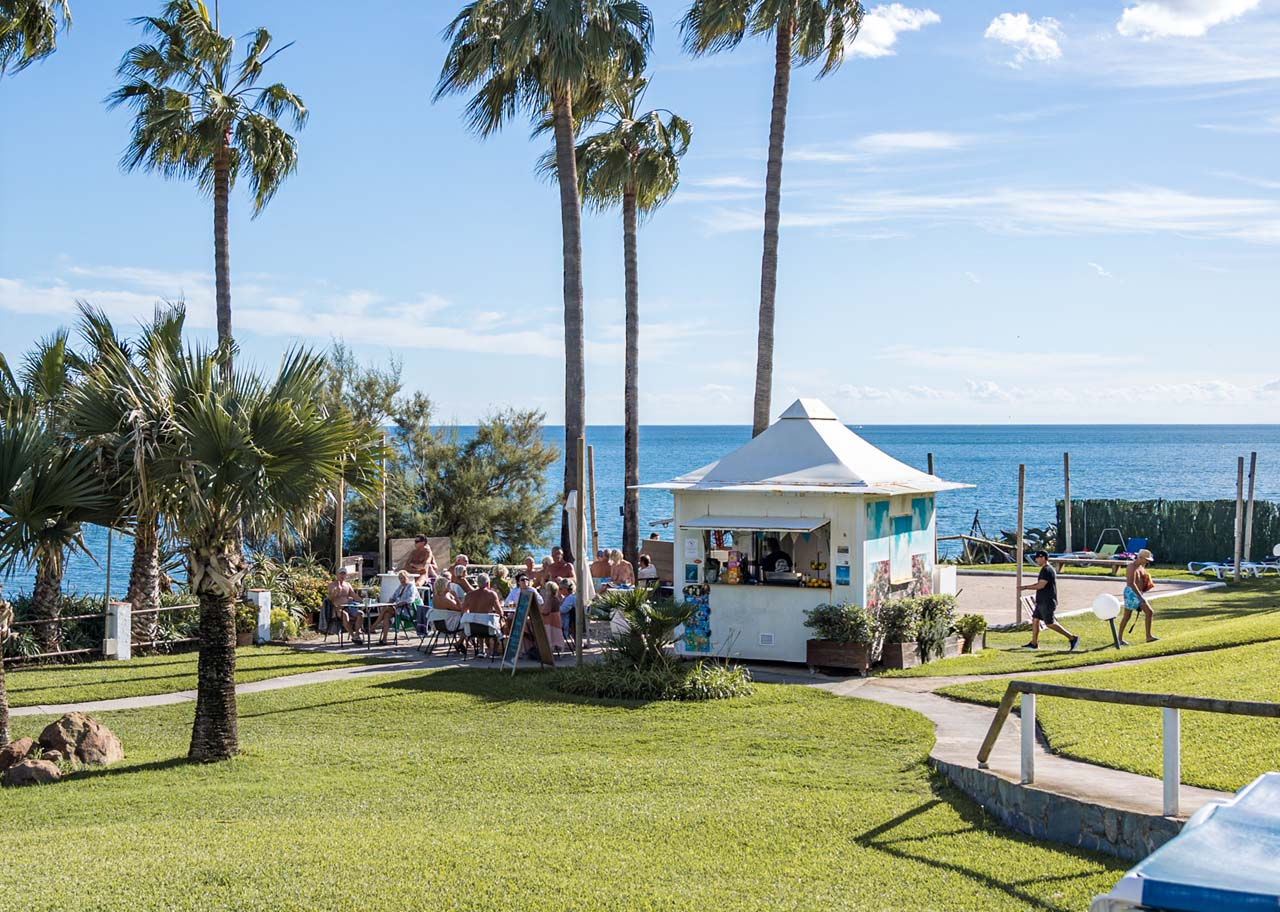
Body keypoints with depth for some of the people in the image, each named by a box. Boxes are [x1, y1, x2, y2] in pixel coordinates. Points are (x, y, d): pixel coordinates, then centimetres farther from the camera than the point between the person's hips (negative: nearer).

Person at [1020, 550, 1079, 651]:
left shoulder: (1047, 570, -17)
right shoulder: (1045, 570, 15)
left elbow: (1041, 585, -24)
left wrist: (1025, 587, -18)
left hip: (1047, 603, -10)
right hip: (1042, 602, 10)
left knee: (1050, 624, -8)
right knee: (1035, 620, 11)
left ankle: (1072, 638, -6)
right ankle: (1034, 643, 14)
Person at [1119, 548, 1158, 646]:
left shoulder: (1141, 565, 9)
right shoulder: (1132, 567, -20)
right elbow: (1131, 584, -28)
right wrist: (1140, 597, -30)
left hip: (1139, 593, 9)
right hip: (1131, 593, -9)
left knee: (1149, 612, 2)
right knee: (1127, 616, -2)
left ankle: (1149, 637, 7)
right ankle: (1120, 639, 6)